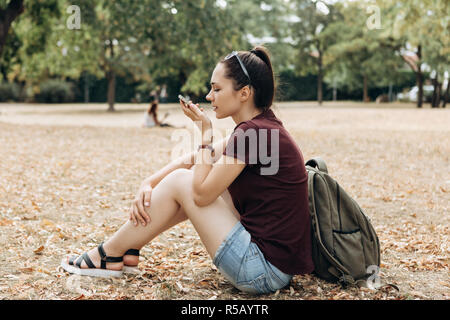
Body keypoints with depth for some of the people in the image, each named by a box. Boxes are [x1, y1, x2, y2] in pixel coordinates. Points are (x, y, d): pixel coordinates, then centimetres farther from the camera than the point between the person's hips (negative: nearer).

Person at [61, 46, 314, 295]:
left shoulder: (253, 132, -19)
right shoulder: (264, 126, 11)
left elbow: (202, 194, -16)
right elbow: (195, 160, 15)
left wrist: (206, 132, -9)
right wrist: (149, 184, 5)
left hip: (265, 271, -9)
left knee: (179, 181, -3)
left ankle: (109, 256, 13)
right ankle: (128, 249, 24)